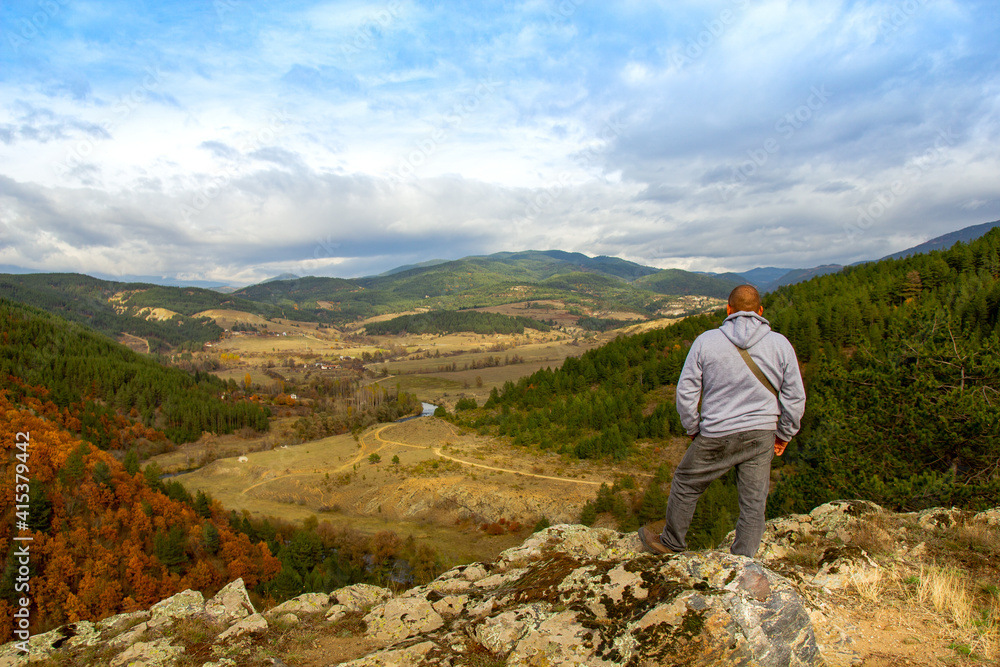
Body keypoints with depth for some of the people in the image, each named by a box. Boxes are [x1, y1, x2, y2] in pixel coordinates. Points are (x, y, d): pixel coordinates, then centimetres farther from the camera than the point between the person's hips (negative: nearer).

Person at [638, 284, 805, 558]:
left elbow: (686, 392, -5)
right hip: (761, 436, 2)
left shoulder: (706, 341, -7)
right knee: (754, 503, 12)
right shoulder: (780, 344, -2)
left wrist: (693, 428, 9)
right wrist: (784, 433, 16)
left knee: (686, 484, 17)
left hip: (716, 435, -2)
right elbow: (795, 397, 3)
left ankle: (671, 543, 33)